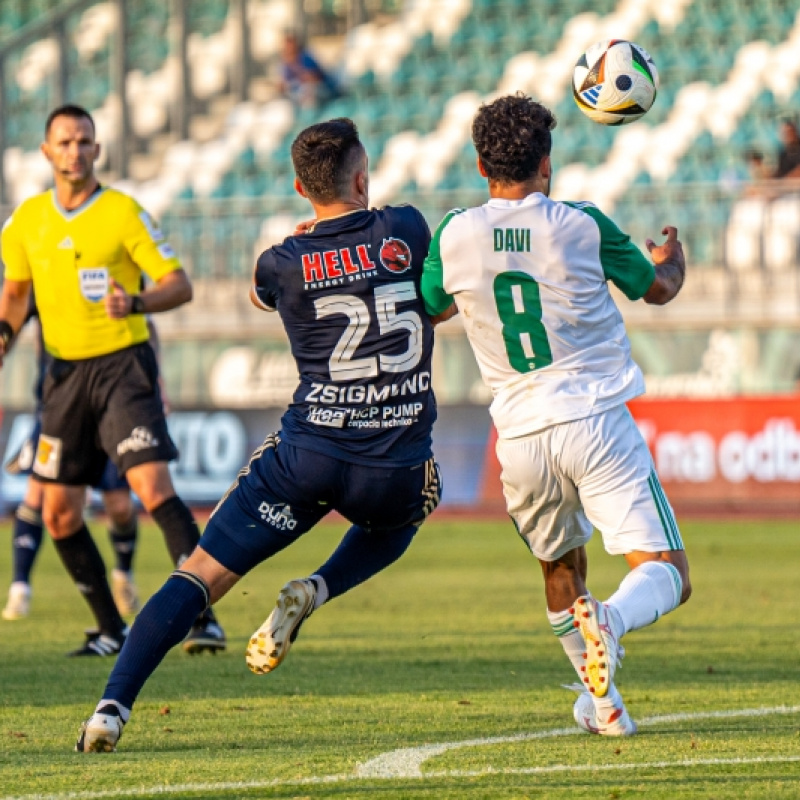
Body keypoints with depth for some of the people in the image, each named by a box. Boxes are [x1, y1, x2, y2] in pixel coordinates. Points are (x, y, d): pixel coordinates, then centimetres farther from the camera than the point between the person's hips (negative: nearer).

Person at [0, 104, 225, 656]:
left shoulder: (123, 212, -7)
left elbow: (179, 284, -9)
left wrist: (136, 303, -28)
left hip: (124, 365, -5)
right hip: (65, 372, 5)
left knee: (154, 487, -21)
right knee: (59, 515, 4)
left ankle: (204, 618, -22)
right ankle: (112, 631, 19)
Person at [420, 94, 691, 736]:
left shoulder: (456, 236, 1)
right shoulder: (581, 226, -2)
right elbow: (658, 289, 15)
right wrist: (673, 258, 38)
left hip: (521, 436, 3)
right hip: (595, 419, -3)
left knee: (560, 567, 26)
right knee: (666, 572, -4)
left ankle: (602, 702, 20)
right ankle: (610, 620, -35)